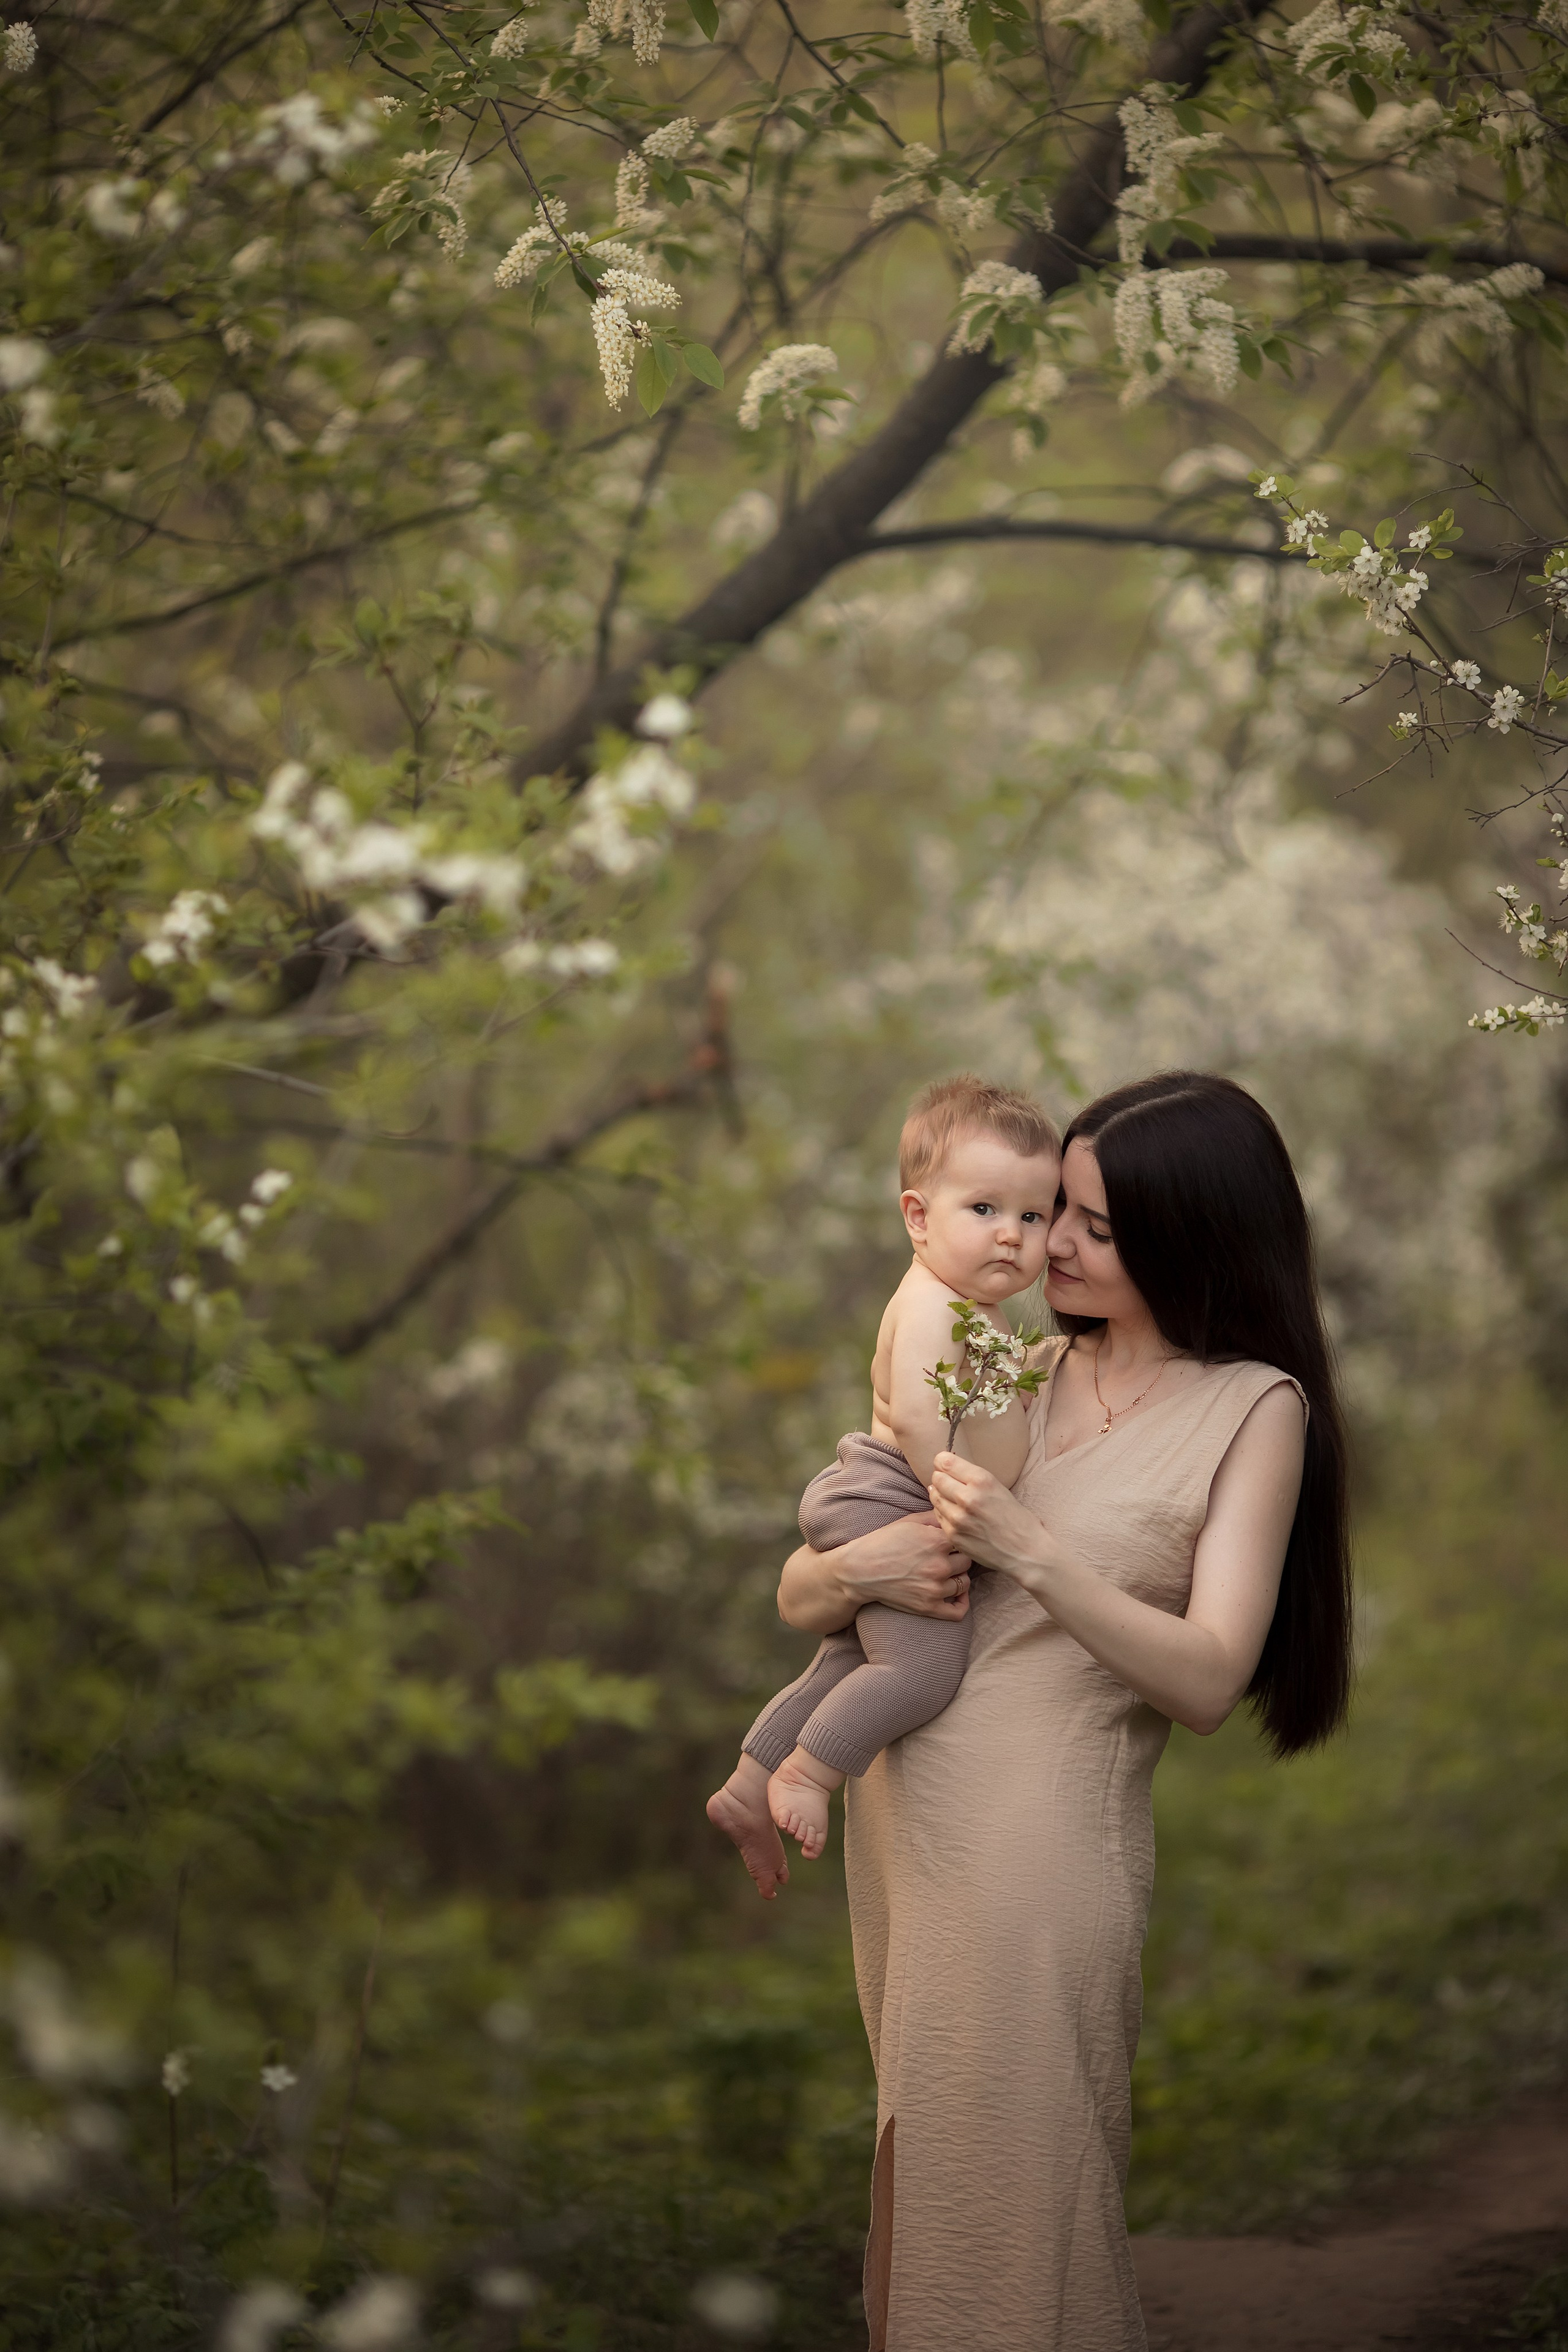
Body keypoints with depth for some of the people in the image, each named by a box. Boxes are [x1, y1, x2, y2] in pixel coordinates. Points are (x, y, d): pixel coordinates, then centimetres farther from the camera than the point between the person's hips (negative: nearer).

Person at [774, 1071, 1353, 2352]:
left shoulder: (1252, 1409, -2)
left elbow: (1206, 1679, -12)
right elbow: (797, 1595, 12)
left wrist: (1032, 1555, -20)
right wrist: (853, 1571, -11)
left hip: (1041, 1845, -5)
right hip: (902, 1815, 5)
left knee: (1011, 2200, 0)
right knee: (920, 2184, 13)